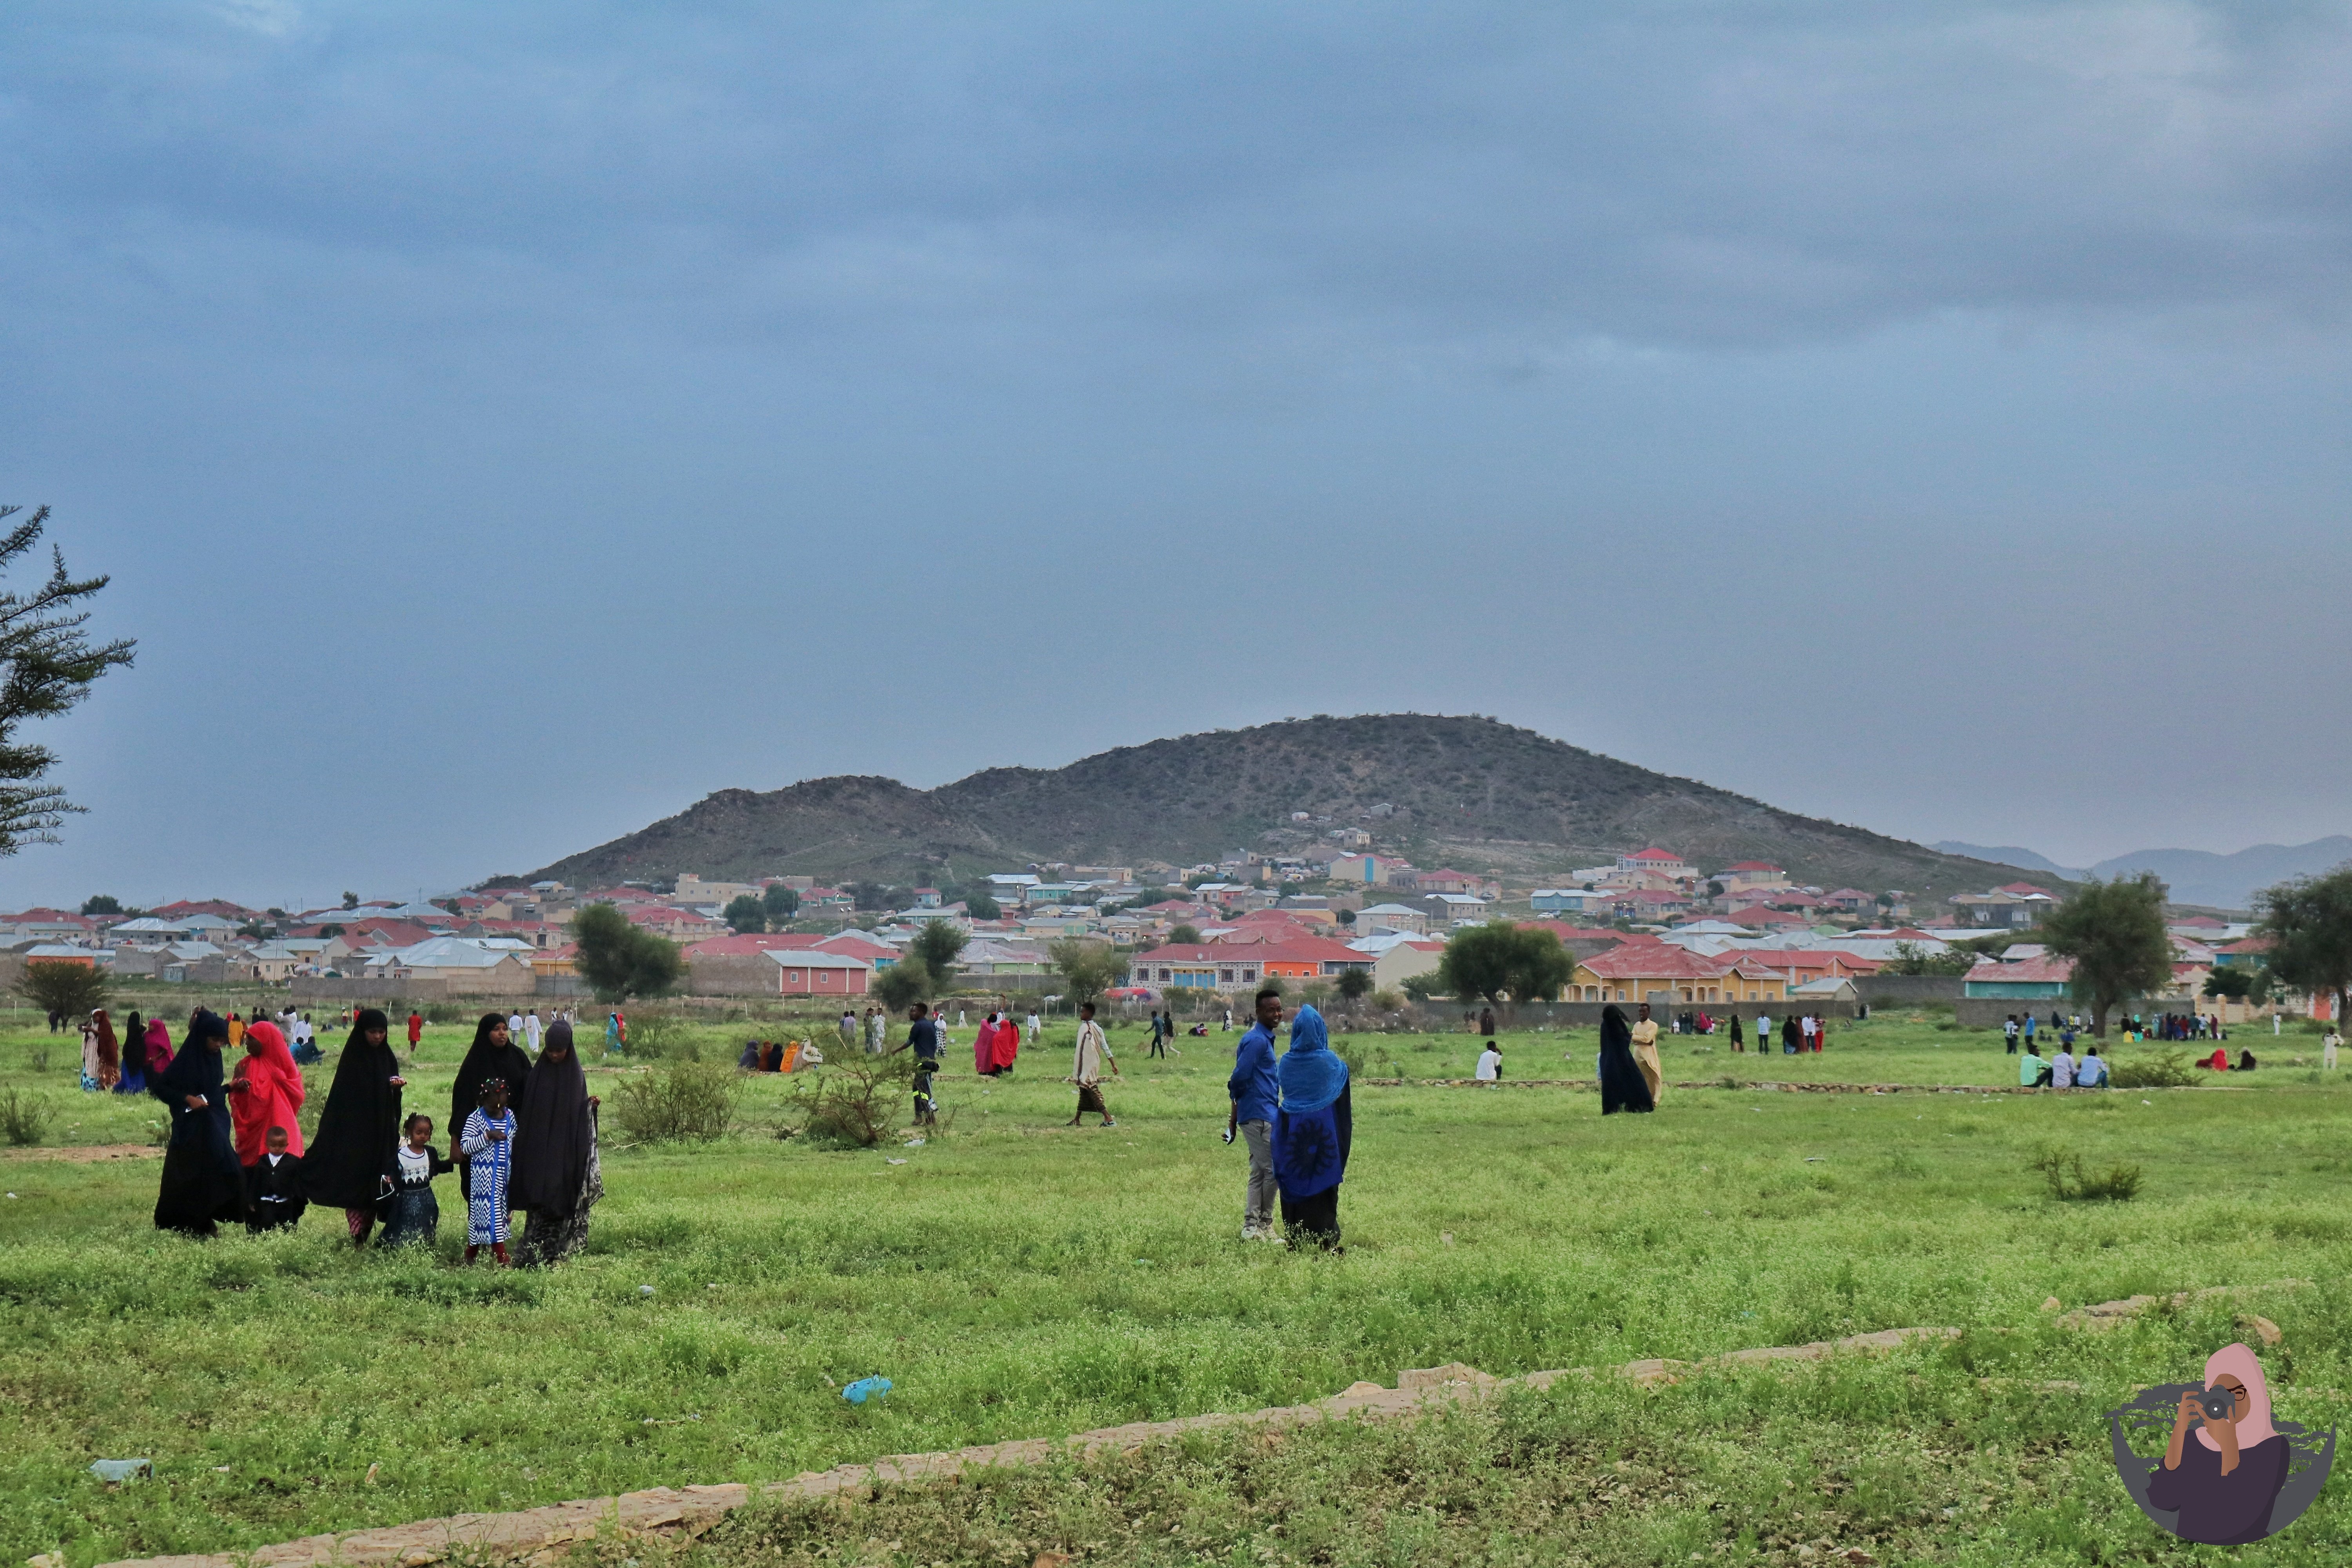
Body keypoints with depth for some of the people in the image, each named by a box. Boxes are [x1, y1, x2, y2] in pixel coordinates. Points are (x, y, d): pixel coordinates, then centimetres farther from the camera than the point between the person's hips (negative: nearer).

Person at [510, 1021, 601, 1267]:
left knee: (561, 1201, 1)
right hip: (538, 1151, -1)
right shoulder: (538, 1072, 2)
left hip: (565, 1151, 1)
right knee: (538, 1202, -6)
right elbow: (526, 1109, 3)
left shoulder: (576, 1075, 4)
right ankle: (534, 1254, -5)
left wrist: (590, 1105, -16)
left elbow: (581, 1113, 7)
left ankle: (558, 1253, 9)